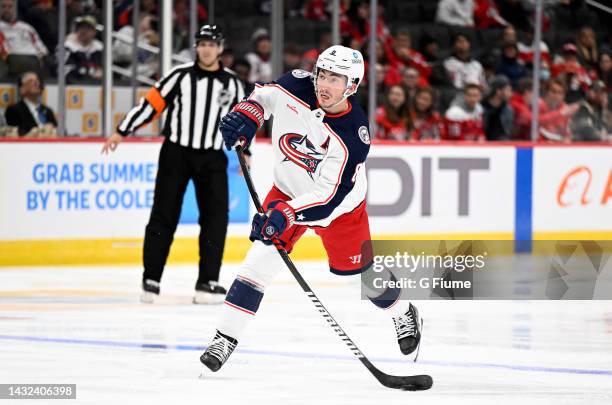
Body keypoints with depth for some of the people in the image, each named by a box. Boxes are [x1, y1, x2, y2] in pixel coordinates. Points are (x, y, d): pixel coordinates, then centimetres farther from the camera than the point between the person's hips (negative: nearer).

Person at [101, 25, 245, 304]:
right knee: (163, 216, -1)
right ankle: (151, 279, 5)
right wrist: (122, 131, -8)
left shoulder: (231, 83, 6)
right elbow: (152, 103, -4)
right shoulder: (180, 76, -3)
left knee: (215, 217, -5)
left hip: (211, 157, 2)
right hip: (176, 153, -2)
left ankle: (208, 281, 1)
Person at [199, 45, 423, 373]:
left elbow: (329, 196, -34)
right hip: (288, 190, 3)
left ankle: (402, 313, 40)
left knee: (359, 272, 9)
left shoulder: (353, 136, -33)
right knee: (262, 256, -13)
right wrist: (247, 114, -18)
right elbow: (266, 94, 2)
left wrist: (287, 214, -44)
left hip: (339, 202, -3)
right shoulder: (298, 86, -23)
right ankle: (225, 337, -11)